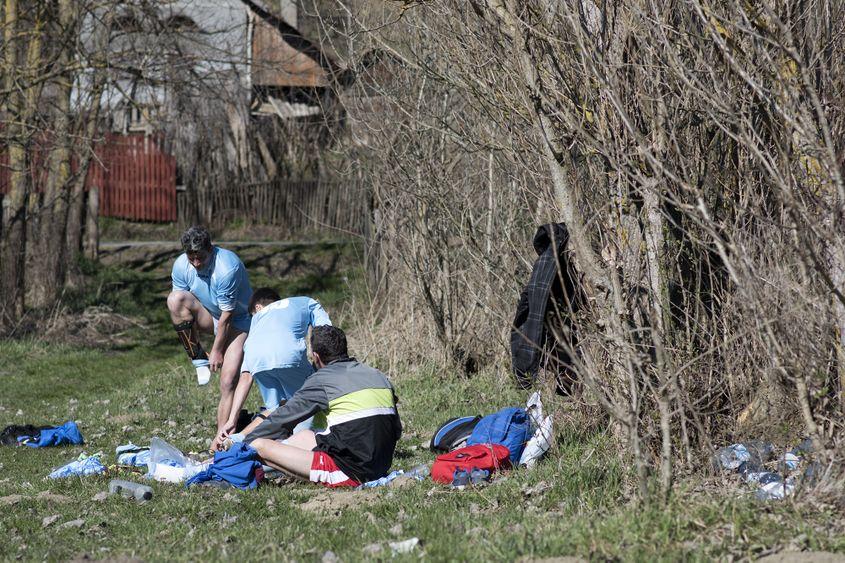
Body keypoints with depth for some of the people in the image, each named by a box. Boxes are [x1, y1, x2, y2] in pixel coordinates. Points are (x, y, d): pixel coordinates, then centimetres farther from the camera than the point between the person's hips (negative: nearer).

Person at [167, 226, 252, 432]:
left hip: (236, 320, -4)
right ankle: (199, 359, -16)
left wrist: (216, 351, -18)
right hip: (208, 316, 5)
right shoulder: (181, 266, -15)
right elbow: (181, 310, -6)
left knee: (228, 382, -19)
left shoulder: (228, 268, -31)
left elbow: (227, 315, -25)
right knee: (175, 299, -26)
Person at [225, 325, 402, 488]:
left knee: (259, 445, -5)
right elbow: (396, 430, 16)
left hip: (347, 473, -8)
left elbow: (282, 419, 3)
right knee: (304, 436, 29)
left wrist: (243, 441, 17)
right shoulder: (378, 375, 13)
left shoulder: (321, 380, -4)